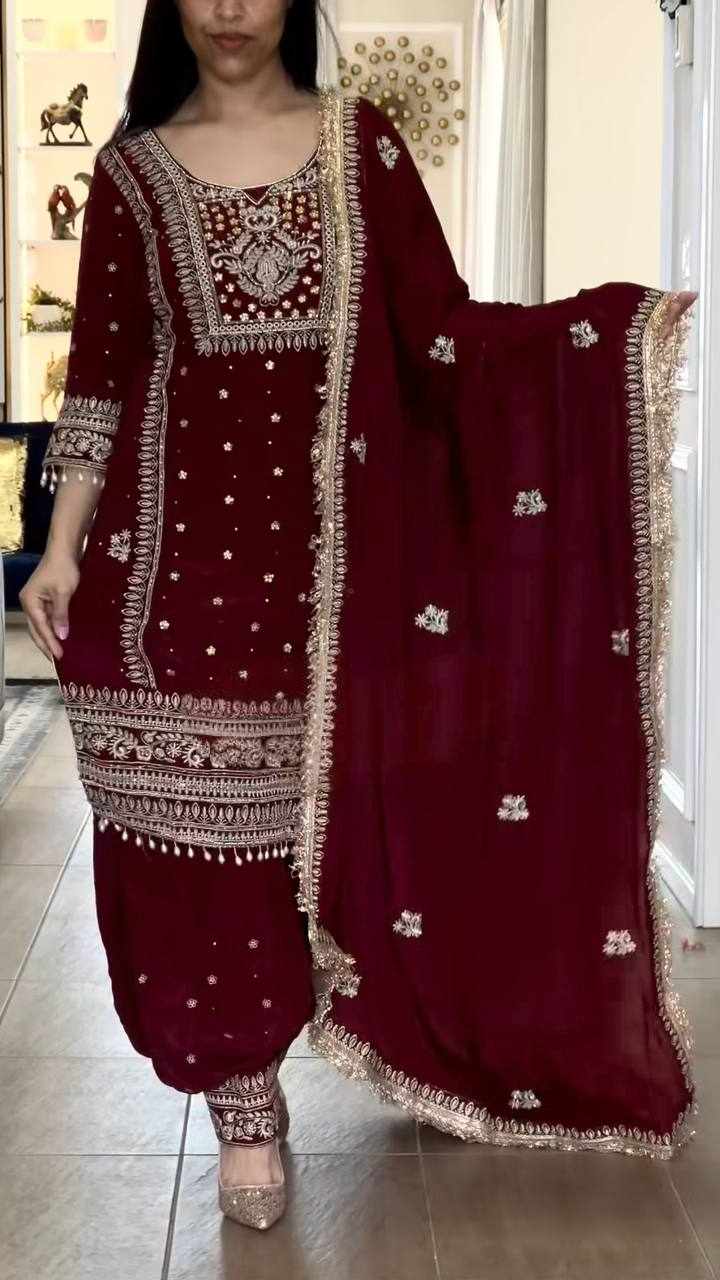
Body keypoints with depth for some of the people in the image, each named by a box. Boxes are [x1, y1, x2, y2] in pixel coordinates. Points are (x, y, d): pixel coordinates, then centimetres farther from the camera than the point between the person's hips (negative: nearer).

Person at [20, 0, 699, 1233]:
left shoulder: (359, 140, 7)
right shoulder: (132, 165, 8)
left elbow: (442, 327, 2)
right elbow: (100, 368, 6)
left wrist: (621, 325, -11)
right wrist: (62, 544, 0)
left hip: (327, 521, 0)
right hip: (179, 526, 0)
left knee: (326, 788, 4)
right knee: (203, 800, 1)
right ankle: (241, 1096, 14)